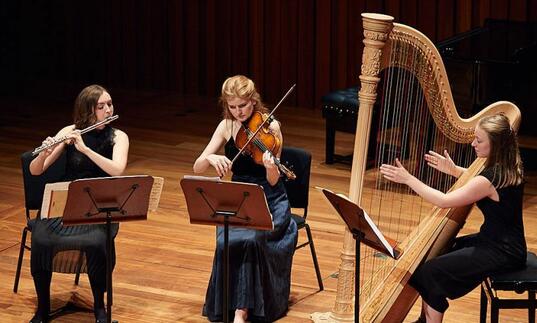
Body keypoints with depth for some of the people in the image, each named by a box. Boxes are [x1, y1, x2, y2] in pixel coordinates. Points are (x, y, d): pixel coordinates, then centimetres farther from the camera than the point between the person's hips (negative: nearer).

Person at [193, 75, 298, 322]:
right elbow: (197, 168, -2)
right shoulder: (227, 126, 1)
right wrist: (210, 158, -24)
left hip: (269, 201, -3)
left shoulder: (270, 126, -10)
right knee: (226, 241, -28)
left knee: (249, 239, -32)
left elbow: (273, 182, -14)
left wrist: (271, 167, -37)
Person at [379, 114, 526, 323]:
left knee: (431, 270, -16)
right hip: (497, 240, 10)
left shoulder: (493, 178, -26)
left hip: (503, 254, -10)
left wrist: (407, 179, -14)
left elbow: (444, 201, -20)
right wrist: (453, 170, 12)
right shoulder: (509, 168, 1)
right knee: (431, 252, 15)